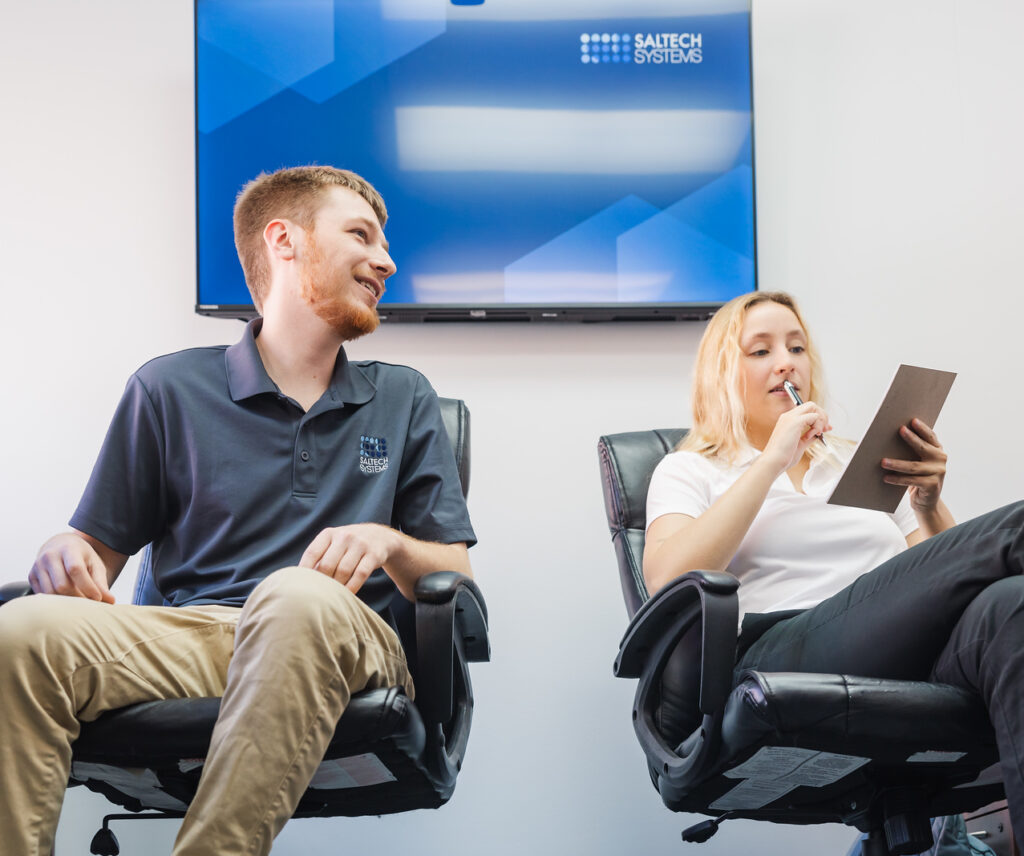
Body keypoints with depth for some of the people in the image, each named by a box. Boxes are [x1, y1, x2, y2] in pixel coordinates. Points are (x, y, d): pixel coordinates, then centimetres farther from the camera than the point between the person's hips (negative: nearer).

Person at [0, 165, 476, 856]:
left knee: (298, 598, -37)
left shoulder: (405, 400, 19)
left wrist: (388, 542, -7)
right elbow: (103, 546, 16)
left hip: (337, 643, 0)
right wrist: (68, 557, -9)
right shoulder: (170, 388, 15)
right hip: (186, 637, 0)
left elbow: (454, 575, 15)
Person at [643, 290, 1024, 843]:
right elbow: (667, 581, -6)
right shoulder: (688, 471, 18)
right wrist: (773, 460, -4)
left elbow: (944, 578, 21)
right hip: (782, 656, -4)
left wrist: (930, 507, 0)